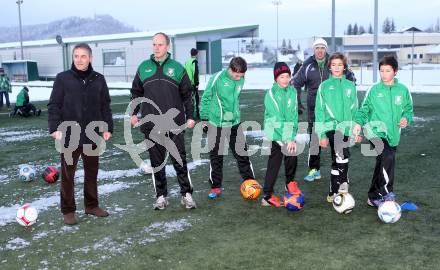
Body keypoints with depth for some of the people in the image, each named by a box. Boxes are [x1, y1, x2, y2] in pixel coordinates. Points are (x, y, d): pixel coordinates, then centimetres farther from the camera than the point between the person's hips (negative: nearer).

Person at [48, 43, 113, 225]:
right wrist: (55, 128, -14)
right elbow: (54, 106, -4)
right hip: (69, 136, -3)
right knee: (67, 174, 5)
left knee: (92, 172, 14)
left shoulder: (98, 80, 4)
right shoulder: (63, 78, -4)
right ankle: (68, 210, 17)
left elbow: (105, 106, 8)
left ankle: (91, 205, 29)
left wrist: (108, 127, 3)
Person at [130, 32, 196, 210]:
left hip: (174, 123, -2)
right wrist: (134, 113, 8)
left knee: (180, 160, 1)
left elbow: (187, 94, 7)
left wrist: (190, 116, 1)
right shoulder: (143, 67, 9)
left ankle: (186, 194, 11)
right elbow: (136, 92, 16)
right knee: (156, 161, 8)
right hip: (151, 124, 2)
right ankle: (161, 196, 17)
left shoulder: (177, 68, 5)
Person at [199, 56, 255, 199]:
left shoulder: (241, 80, -2)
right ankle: (216, 186, 17)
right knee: (216, 156, 5)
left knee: (242, 154, 7)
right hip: (216, 124, -4)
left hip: (235, 123, 4)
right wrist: (204, 118, -4)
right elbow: (205, 98, -6)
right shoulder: (217, 78, -16)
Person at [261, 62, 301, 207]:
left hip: (289, 134, 5)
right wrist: (288, 139, -22)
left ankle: (290, 182, 29)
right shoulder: (271, 94, -12)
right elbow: (277, 119, -18)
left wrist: (292, 136, -9)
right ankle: (267, 196, 9)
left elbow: (294, 116, 2)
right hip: (275, 134, -4)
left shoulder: (292, 91, 5)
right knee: (274, 163, -1)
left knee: (292, 158, 0)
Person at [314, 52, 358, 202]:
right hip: (331, 127, -3)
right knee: (342, 156, -25)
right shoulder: (324, 86, 2)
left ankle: (333, 193, 16)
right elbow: (319, 111, 1)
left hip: (346, 128, 3)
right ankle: (343, 185, -14)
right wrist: (321, 134, -3)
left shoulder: (350, 86, 9)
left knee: (337, 161, 8)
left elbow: (355, 110, 12)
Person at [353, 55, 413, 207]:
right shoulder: (374, 90, 1)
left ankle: (374, 197, 26)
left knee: (381, 165, 11)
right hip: (376, 132, -3)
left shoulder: (403, 90, 6)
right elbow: (364, 109, 6)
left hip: (393, 135, 3)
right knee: (388, 157, -28)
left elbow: (409, 109, 15)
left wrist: (406, 118, -5)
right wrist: (359, 123, -9)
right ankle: (387, 192, -19)